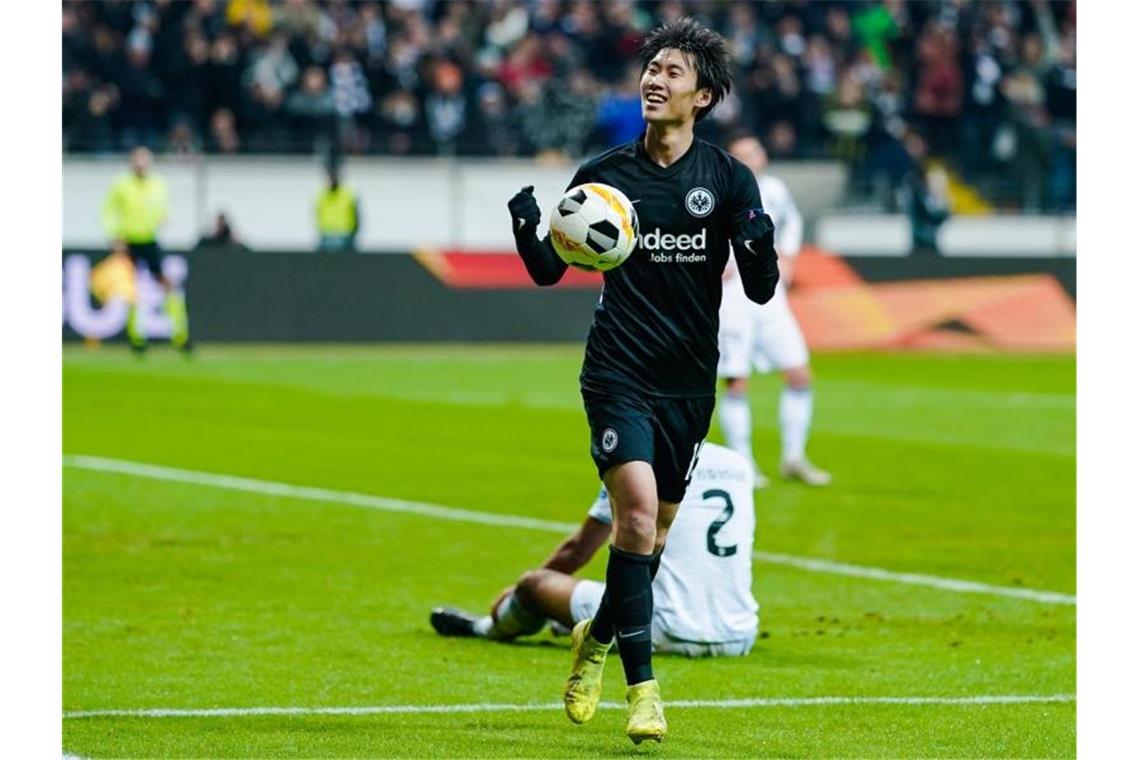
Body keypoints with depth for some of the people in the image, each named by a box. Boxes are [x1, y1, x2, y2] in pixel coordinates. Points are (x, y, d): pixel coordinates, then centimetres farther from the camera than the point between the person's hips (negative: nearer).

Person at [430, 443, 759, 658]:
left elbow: (577, 550, 10)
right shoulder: (739, 465, 11)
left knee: (533, 583, 10)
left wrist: (516, 595, 29)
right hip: (738, 639, 6)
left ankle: (489, 627, 43)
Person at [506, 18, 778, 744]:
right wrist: (523, 207, -12)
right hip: (618, 372, -2)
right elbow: (549, 269, 6)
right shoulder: (605, 173, 1)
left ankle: (597, 638, 40)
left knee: (656, 529, 12)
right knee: (638, 507, -20)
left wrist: (758, 244, -23)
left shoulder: (728, 178, 0)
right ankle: (642, 685, -16)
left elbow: (761, 291, -2)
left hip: (689, 383, 2)